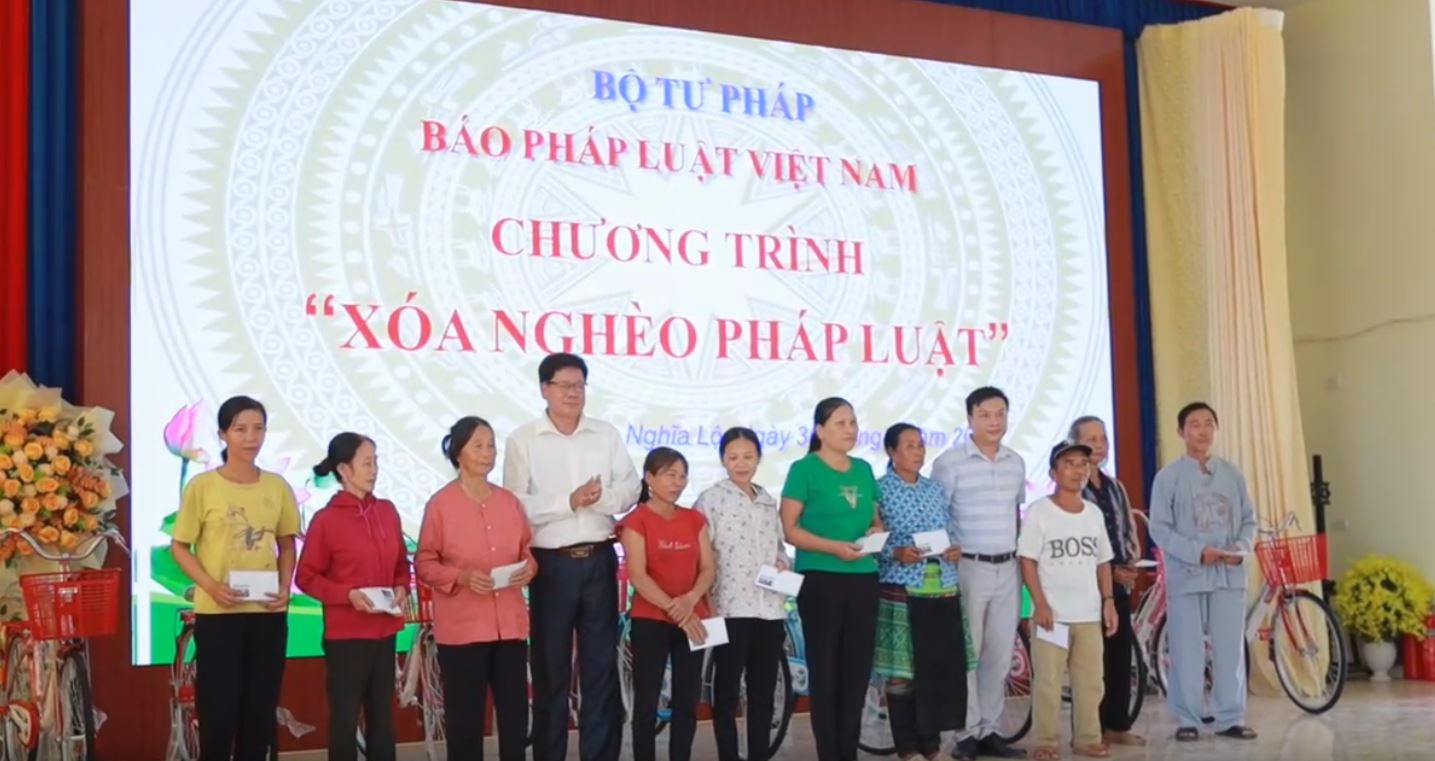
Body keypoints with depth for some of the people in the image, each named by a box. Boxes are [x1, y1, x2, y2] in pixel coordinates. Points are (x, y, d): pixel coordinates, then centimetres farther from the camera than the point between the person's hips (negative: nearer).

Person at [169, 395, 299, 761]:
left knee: (260, 709, 10)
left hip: (268, 612, 3)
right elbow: (180, 547, -2)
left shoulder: (277, 486, 4)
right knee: (219, 710, 1)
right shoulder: (202, 486, -5)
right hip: (217, 613, -3)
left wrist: (285, 586, -4)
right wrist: (210, 585, -16)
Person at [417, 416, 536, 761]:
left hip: (510, 623, 4)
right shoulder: (440, 504, -6)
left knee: (515, 710, 7)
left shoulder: (508, 501, 9)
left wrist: (529, 568, -6)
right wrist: (461, 577, -20)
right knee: (465, 714, 2)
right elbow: (424, 564, -5)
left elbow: (527, 549, 15)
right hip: (461, 627, -4)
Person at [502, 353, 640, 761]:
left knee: (602, 663, 7)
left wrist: (600, 498, -17)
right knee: (551, 667, 5)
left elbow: (631, 488, 2)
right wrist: (570, 502, -15)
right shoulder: (523, 440, -2)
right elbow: (517, 506, -9)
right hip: (552, 563, -3)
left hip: (599, 560, 3)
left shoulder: (607, 435, 8)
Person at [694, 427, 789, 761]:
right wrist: (707, 601, -16)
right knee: (727, 691, 2)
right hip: (731, 607, -5)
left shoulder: (768, 501, 14)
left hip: (770, 607, 5)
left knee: (763, 691, 10)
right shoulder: (711, 498, -3)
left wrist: (783, 562, -1)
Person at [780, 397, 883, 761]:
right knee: (824, 671, 1)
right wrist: (834, 546, -21)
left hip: (863, 579, 5)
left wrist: (877, 531, -5)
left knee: (858, 670, 8)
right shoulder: (804, 469, -6)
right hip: (820, 580, -5)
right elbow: (789, 529, -9)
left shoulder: (864, 469, 11)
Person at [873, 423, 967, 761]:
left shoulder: (936, 489, 13)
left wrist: (956, 550, -2)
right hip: (902, 592, -5)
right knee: (902, 671, 0)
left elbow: (948, 534, 18)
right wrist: (897, 553, -23)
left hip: (943, 590, 6)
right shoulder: (879, 490, -5)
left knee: (944, 666, 6)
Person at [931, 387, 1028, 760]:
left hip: (1008, 568, 5)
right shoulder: (950, 462, -7)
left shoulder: (1016, 462, 10)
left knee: (1000, 654, 8)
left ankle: (990, 731, 17)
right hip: (969, 568, -5)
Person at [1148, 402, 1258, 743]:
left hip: (1229, 574, 3)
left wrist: (1241, 548, -8)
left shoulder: (1232, 474, 10)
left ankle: (1230, 719, 13)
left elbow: (1249, 520, 11)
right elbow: (1160, 528, -5)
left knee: (1231, 649, 4)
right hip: (1187, 574, -3)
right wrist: (1197, 552, -16)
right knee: (1187, 651, 0)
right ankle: (1187, 720, 9)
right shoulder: (1169, 476, 0)